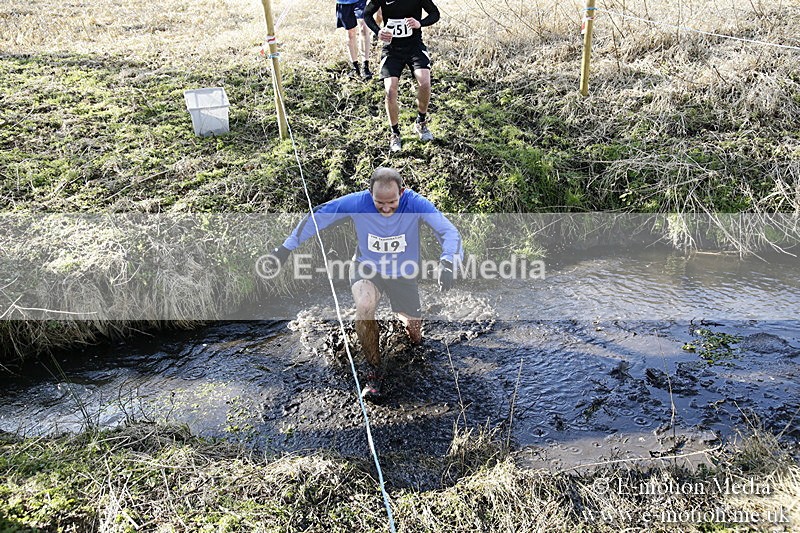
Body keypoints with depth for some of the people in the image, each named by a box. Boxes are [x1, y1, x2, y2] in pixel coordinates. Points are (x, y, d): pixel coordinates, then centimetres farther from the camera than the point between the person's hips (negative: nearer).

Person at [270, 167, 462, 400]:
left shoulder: (415, 204, -25)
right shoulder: (357, 202, -23)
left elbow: (449, 231, -28)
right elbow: (317, 217, -12)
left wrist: (447, 263, -47)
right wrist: (286, 247, -11)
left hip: (405, 273, 1)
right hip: (367, 267, -1)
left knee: (415, 334, 2)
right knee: (364, 306, -33)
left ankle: (408, 317, 44)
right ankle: (374, 368, -9)